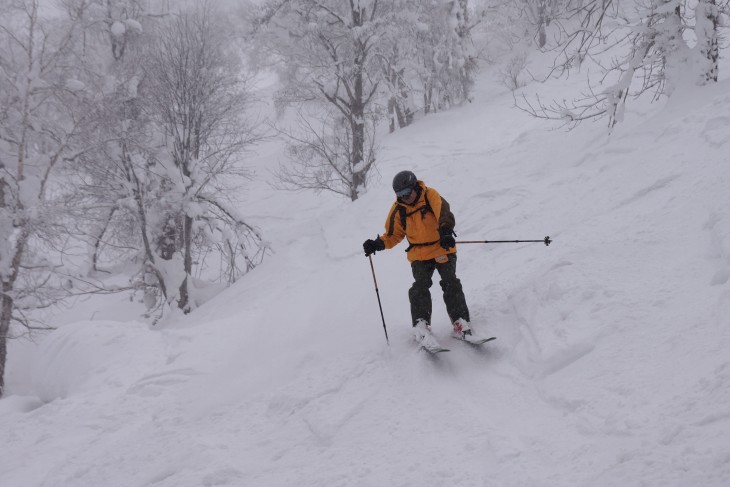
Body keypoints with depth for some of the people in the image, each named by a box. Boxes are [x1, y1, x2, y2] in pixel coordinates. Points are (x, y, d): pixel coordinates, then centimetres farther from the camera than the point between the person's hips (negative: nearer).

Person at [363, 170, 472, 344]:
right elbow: (393, 235, 9)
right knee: (420, 286, -16)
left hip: (443, 249, -2)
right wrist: (377, 244, -10)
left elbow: (444, 212, -28)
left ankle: (461, 323, -10)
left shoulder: (430, 196, -11)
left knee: (450, 283, -14)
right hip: (419, 255, 2)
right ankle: (421, 326, -17)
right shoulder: (398, 210, -1)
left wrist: (446, 230, -48)